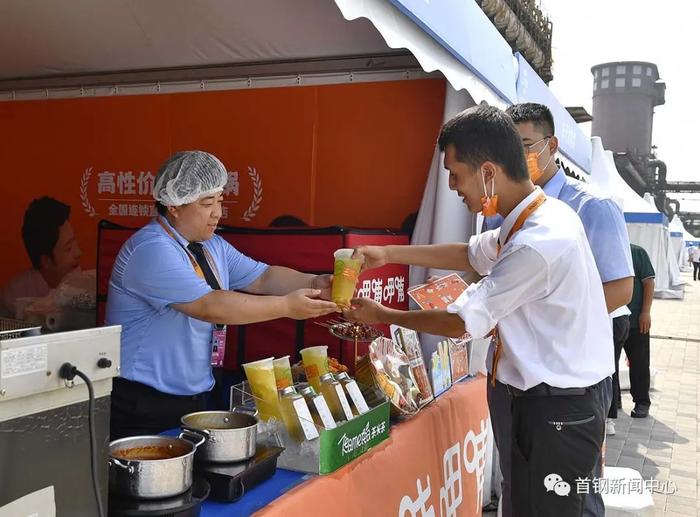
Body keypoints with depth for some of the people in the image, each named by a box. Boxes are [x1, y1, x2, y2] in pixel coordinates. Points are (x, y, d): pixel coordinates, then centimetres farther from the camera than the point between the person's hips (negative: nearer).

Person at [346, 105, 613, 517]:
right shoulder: (539, 216, 2)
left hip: (558, 411, -9)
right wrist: (388, 254, 14)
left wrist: (382, 316, -3)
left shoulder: (538, 244, -27)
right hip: (544, 398, 9)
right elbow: (472, 255, 18)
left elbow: (462, 323, -17)